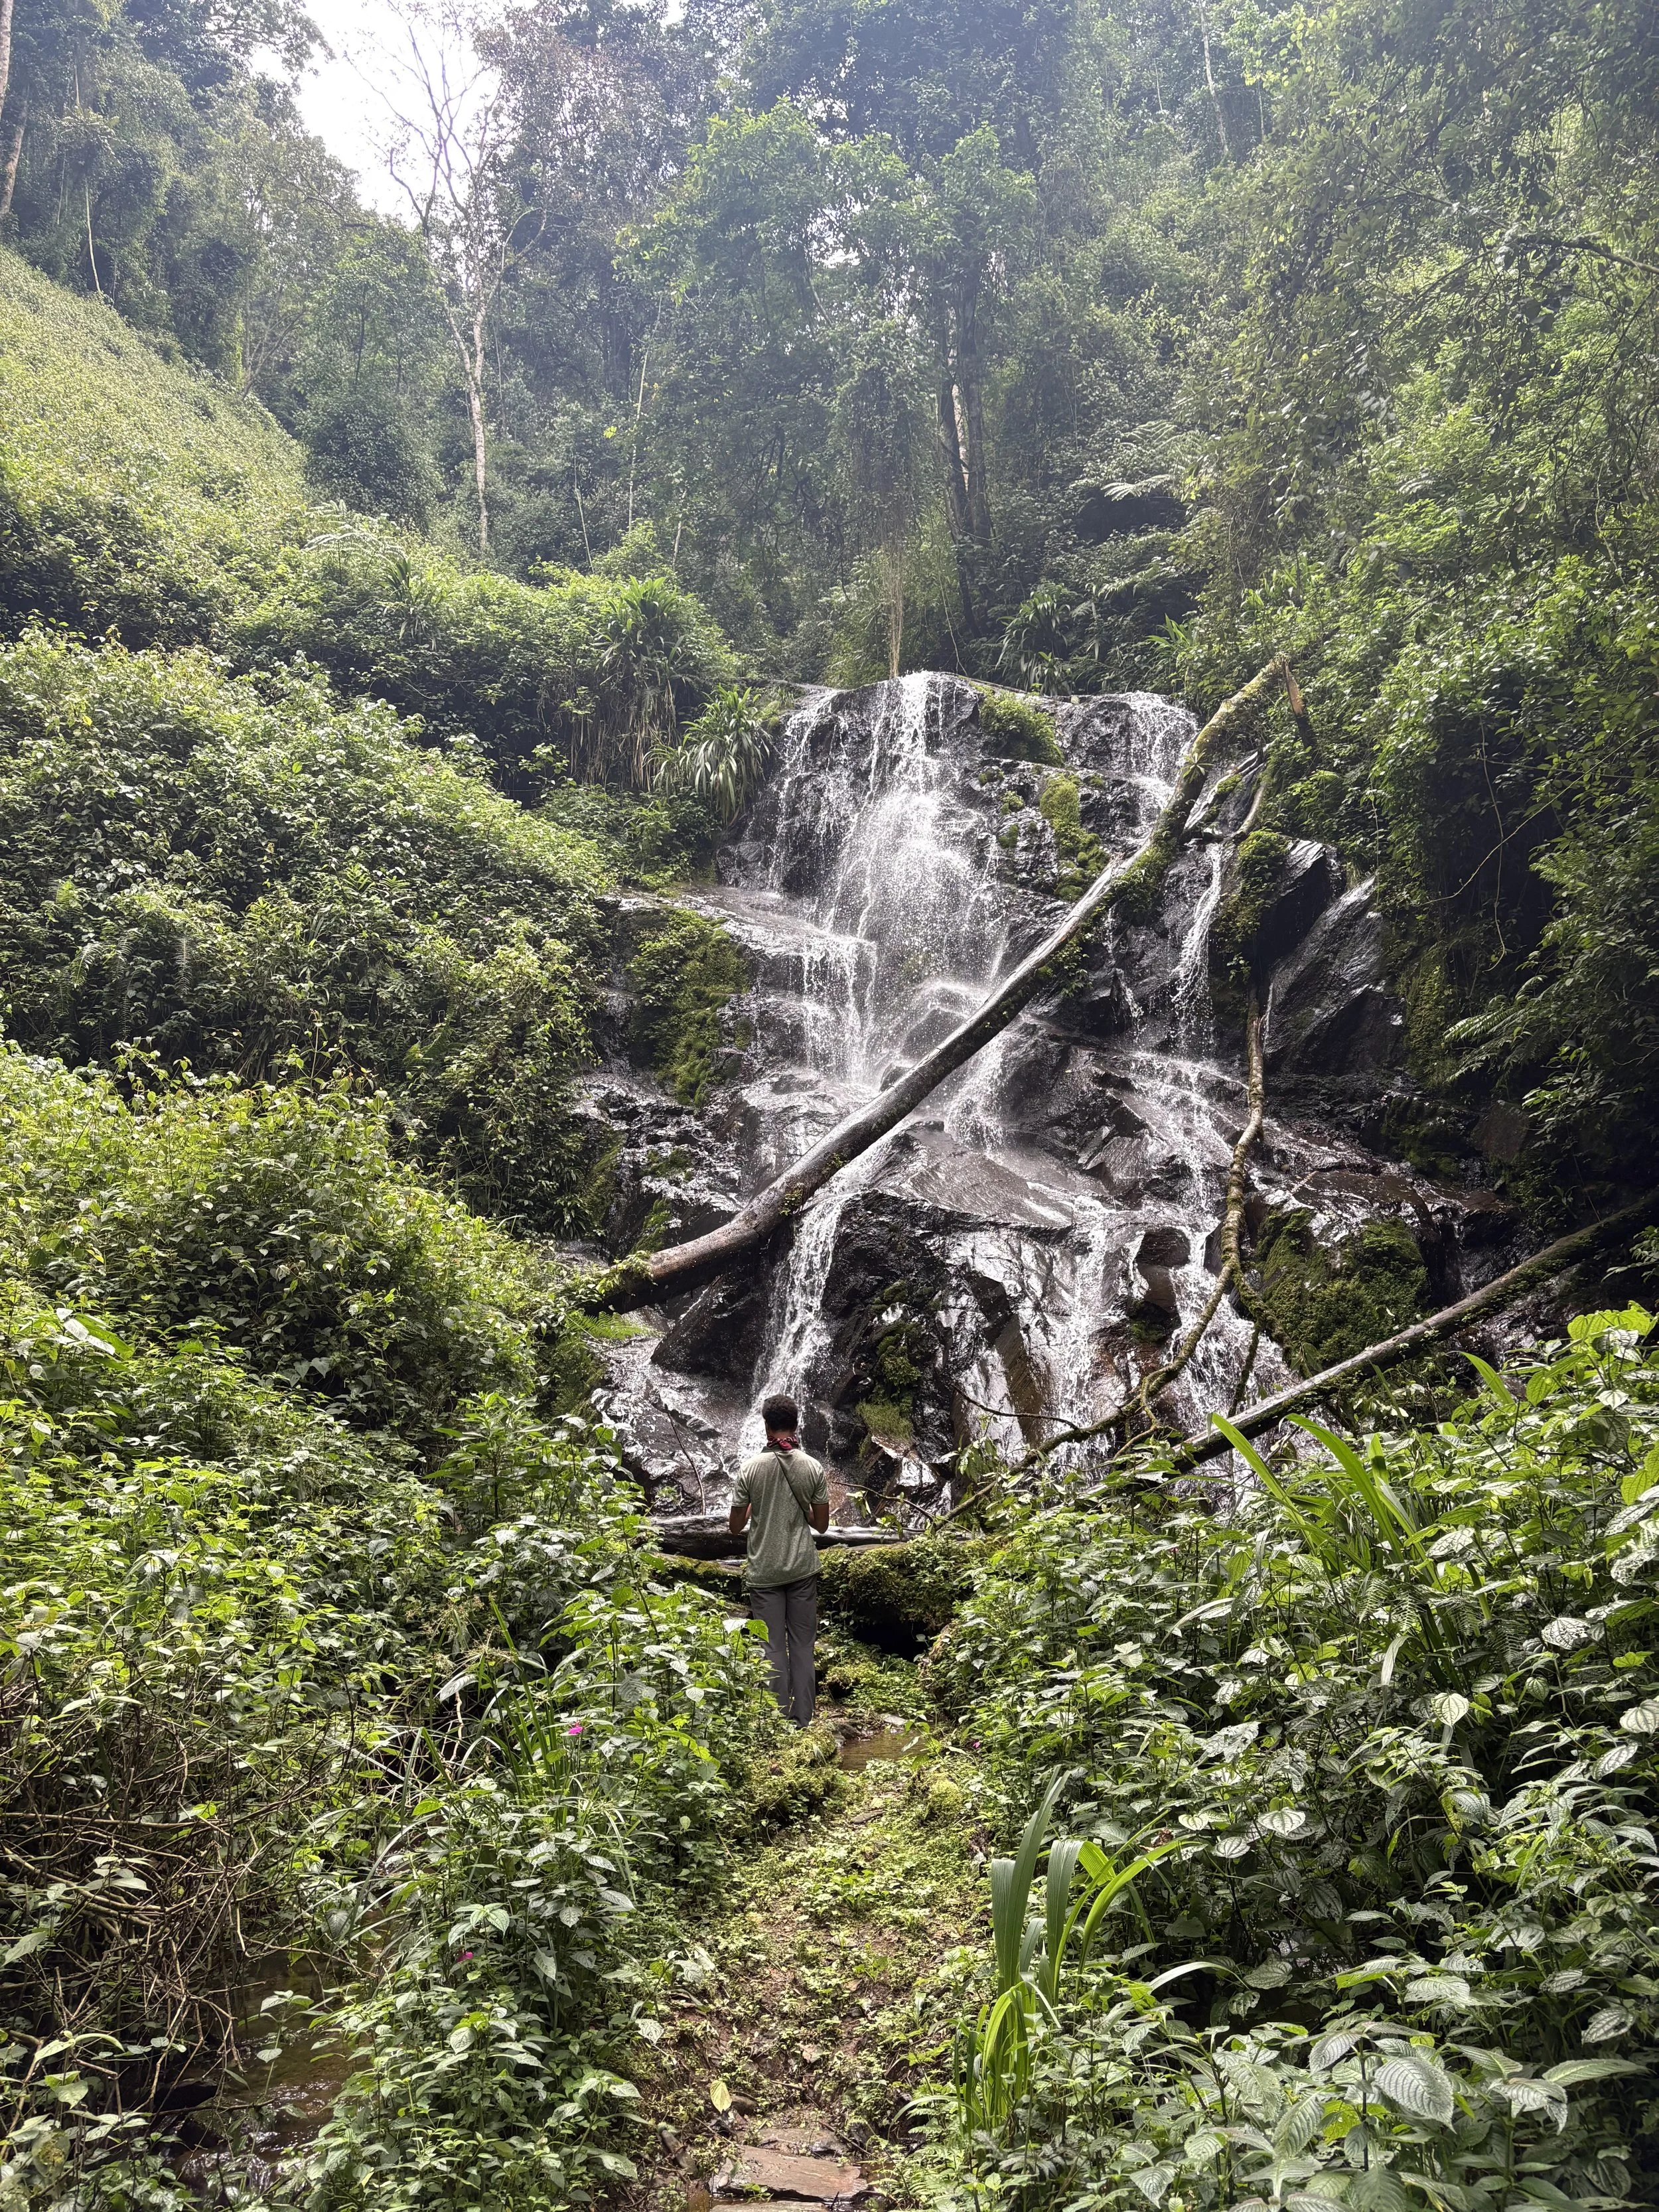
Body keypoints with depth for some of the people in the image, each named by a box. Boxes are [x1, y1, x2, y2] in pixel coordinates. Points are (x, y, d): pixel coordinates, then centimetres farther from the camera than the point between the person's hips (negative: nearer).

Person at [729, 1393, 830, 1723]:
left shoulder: (752, 1469, -8)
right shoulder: (813, 1468, -4)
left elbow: (736, 1526, -2)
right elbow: (821, 1525, 2)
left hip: (764, 1572, -1)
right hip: (803, 1569, 1)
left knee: (773, 1647, 4)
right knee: (803, 1646, 9)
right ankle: (802, 1718, 13)